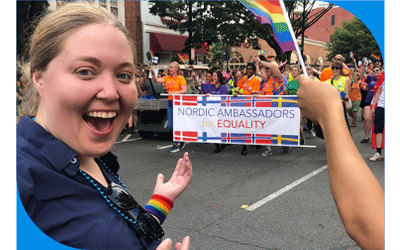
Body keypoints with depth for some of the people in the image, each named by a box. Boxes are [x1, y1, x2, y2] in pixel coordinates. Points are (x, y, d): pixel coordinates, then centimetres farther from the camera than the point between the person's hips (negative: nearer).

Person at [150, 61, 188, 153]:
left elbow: (184, 90, -10)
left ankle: (176, 144, 5)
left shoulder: (180, 78, -2)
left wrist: (173, 93, -17)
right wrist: (152, 73, -11)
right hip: (170, 102, 6)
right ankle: (181, 141, 24)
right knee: (170, 125, 7)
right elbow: (156, 80, 5)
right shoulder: (167, 78, 13)